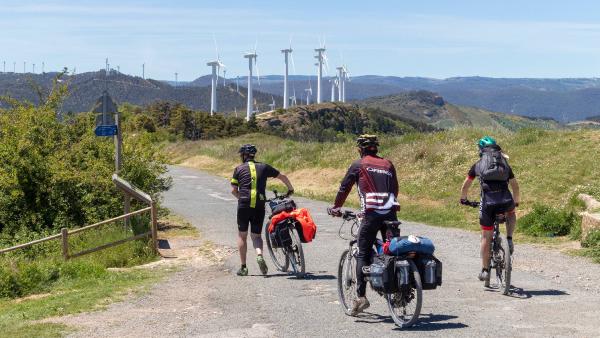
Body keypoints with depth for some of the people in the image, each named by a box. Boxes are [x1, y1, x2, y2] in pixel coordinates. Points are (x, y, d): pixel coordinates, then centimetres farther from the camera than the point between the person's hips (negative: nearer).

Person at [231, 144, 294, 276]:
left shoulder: (239, 169, 8)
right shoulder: (263, 167, 12)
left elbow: (234, 191, 7)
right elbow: (282, 176, 18)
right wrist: (290, 188, 35)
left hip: (244, 205, -1)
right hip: (259, 206, 1)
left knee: (242, 235, 12)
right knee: (256, 235, 13)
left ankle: (243, 267, 12)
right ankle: (259, 255, -17)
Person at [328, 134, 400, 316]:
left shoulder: (358, 165, 8)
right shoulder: (388, 164, 20)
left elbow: (344, 187, 12)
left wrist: (336, 207, 25)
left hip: (372, 214, -4)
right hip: (391, 213, 4)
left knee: (363, 255, -1)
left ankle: (361, 296, -10)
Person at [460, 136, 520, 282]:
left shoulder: (478, 165, 20)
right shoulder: (505, 164, 24)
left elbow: (466, 185, 30)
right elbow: (515, 185, 32)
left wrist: (463, 199, 48)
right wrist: (516, 201, 48)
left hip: (488, 201, -1)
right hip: (505, 201, 1)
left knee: (486, 237, 11)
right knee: (511, 213, 37)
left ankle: (485, 270, 15)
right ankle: (509, 239, 16)